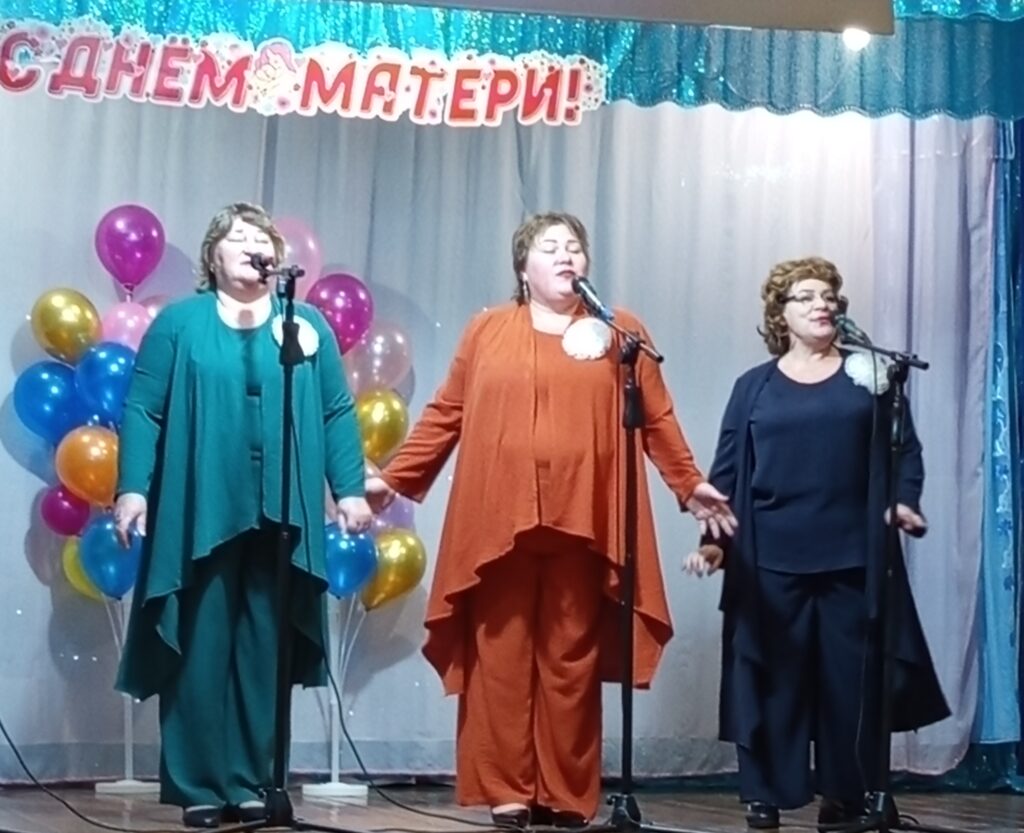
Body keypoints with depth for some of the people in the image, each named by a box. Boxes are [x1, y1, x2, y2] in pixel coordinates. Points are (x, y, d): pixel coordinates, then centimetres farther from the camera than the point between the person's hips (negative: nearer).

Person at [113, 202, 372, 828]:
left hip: (281, 518, 2)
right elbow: (143, 410, 2)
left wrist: (350, 488, 1)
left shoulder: (307, 324, 13)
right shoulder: (180, 322, 8)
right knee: (200, 649, -1)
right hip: (199, 514, -2)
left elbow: (337, 412, 10)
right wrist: (132, 487, -7)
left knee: (265, 650, 3)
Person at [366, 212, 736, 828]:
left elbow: (656, 418, 10)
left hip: (581, 521, 0)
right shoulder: (488, 330, 11)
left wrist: (690, 483, 3)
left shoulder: (618, 331, 11)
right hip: (498, 519, 0)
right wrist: (394, 477, 8)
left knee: (571, 660, 2)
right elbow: (446, 415, 12)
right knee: (503, 658, 1)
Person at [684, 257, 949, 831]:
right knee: (771, 676, 1)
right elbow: (728, 471, 8)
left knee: (851, 676, 3)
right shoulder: (754, 387, 9)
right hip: (772, 559, 0)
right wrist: (715, 538, -1)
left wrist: (903, 501, -10)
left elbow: (904, 449, 7)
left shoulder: (867, 377, 10)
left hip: (852, 556, 0)